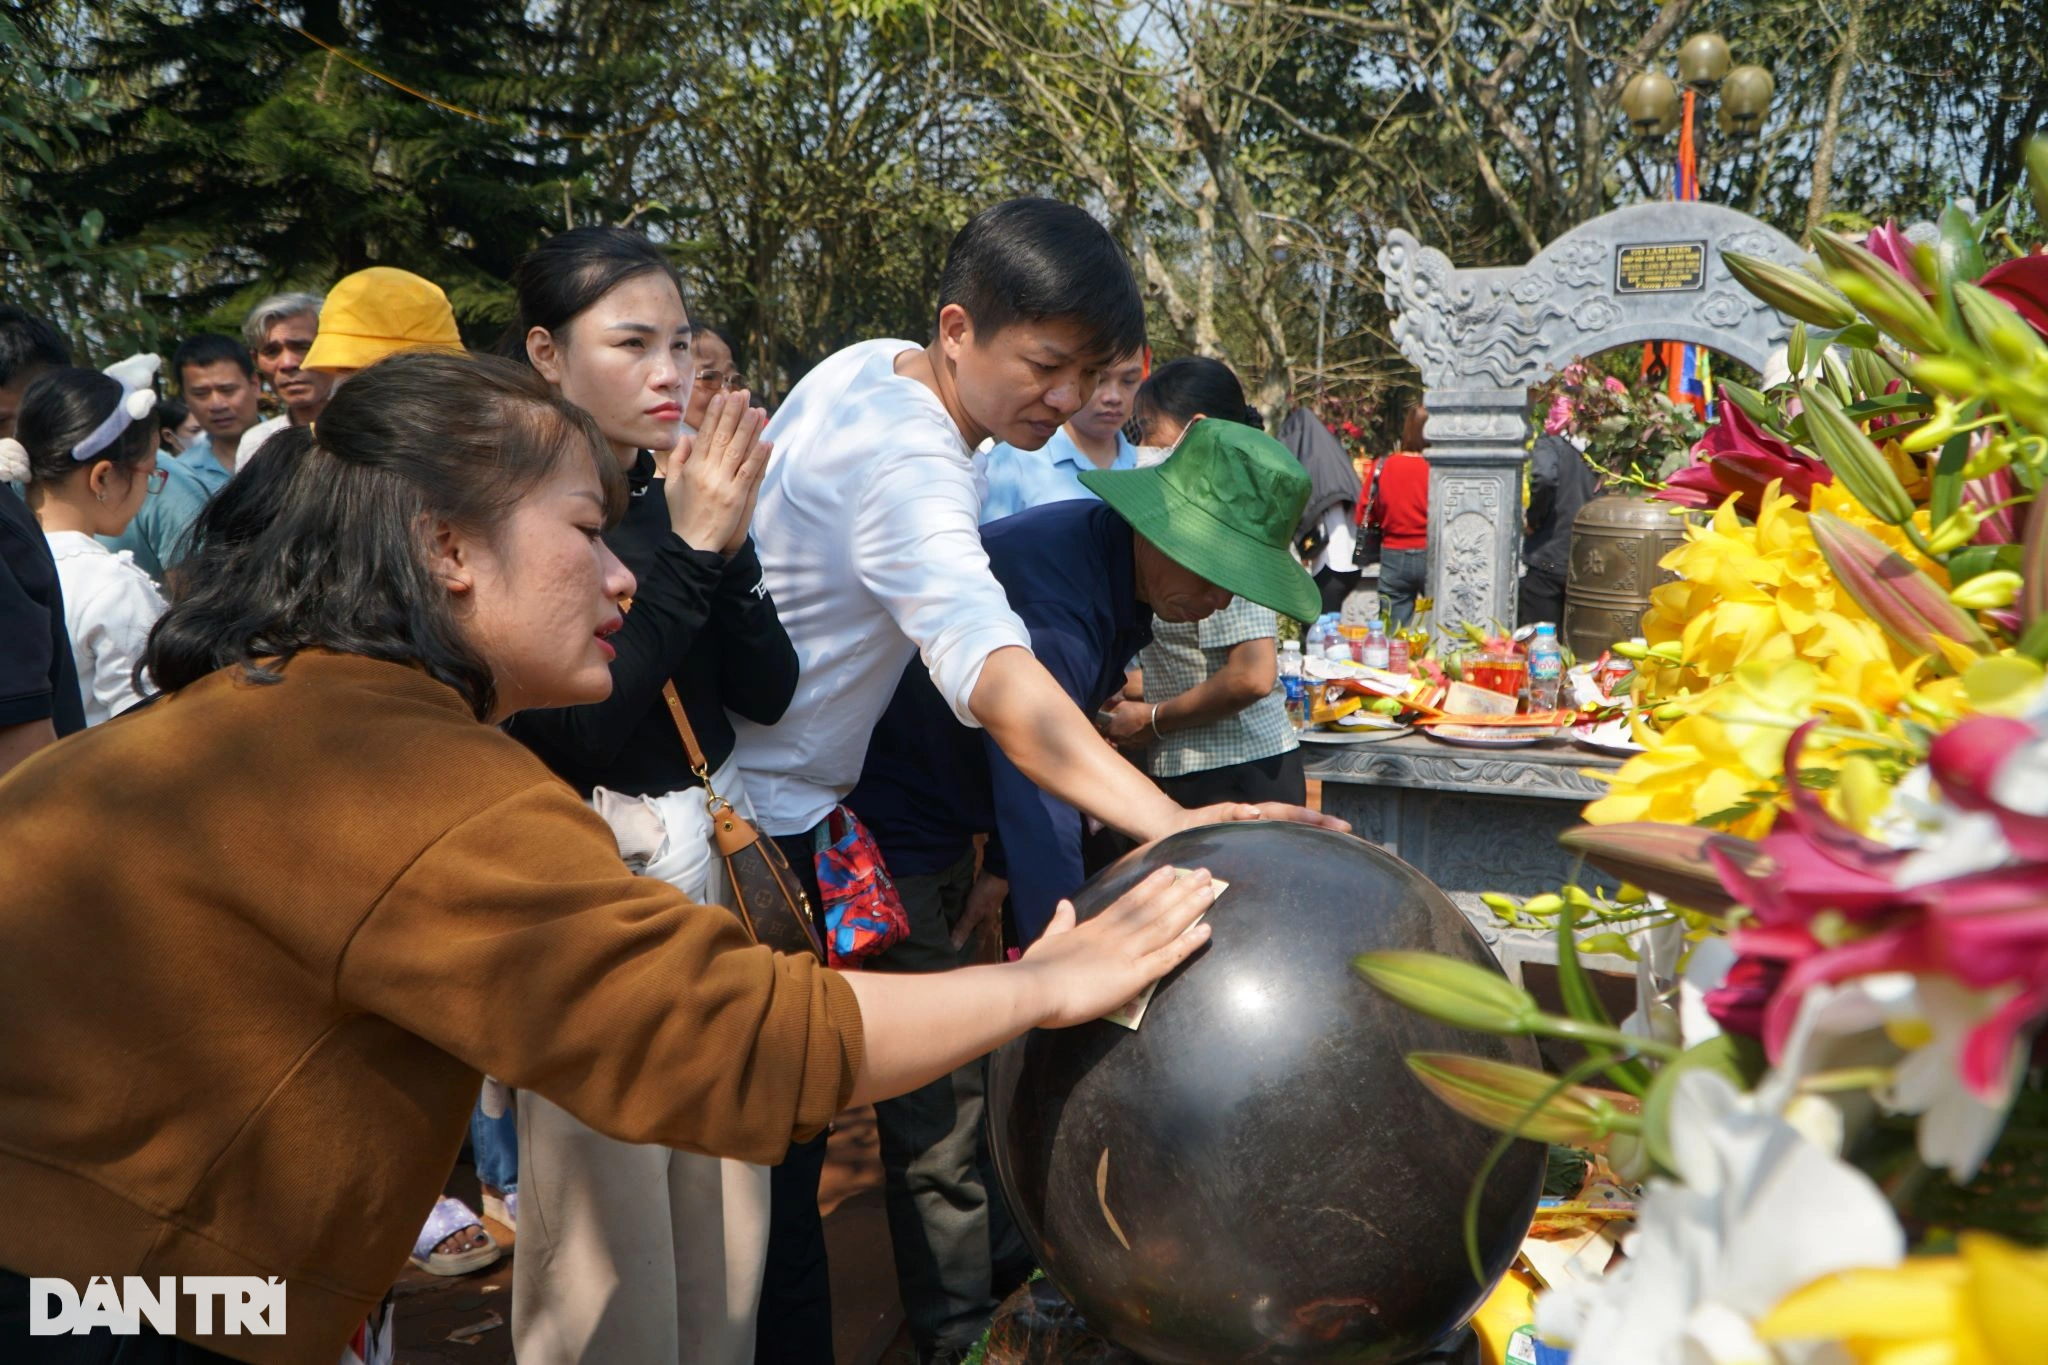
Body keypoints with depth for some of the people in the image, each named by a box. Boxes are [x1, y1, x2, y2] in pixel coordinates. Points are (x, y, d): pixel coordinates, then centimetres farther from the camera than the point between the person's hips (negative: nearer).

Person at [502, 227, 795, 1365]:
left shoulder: (680, 495, 5)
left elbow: (768, 693, 0)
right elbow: (575, 731, -22)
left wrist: (726, 543, -14)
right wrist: (689, 553, -22)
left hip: (717, 863, 6)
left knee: (726, 1202, 14)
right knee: (607, 1237, 4)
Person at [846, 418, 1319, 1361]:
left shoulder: (1115, 563, -4)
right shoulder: (1051, 610, -35)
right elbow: (1042, 821, -40)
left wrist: (1002, 865, 0)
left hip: (948, 814, 9)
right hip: (890, 831, -9)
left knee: (981, 1052, 18)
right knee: (938, 1099, -4)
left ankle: (1008, 1261, 33)